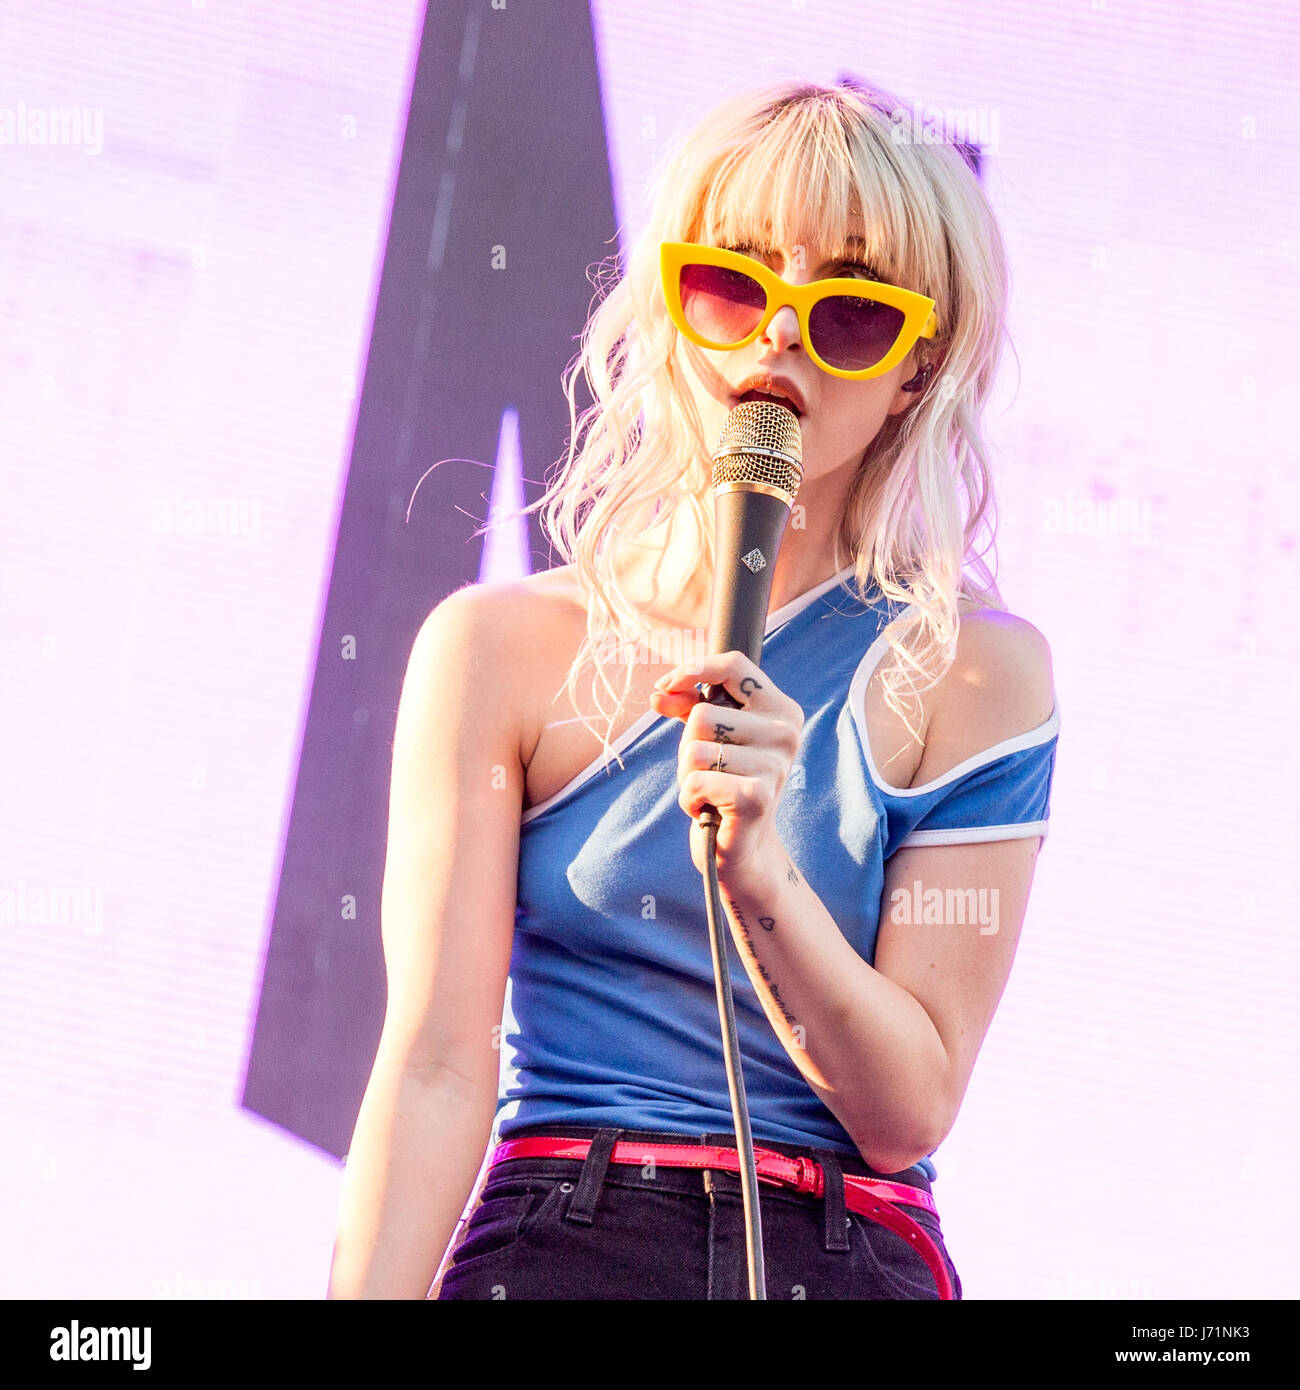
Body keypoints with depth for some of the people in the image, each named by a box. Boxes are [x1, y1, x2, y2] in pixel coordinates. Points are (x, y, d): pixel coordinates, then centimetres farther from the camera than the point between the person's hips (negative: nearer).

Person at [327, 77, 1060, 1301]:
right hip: (555, 1247, -1)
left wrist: (760, 874, -16)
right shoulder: (504, 645, 2)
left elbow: (911, 1111, -1)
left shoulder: (979, 672, 2)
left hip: (855, 1258, 2)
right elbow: (437, 1061, -3)